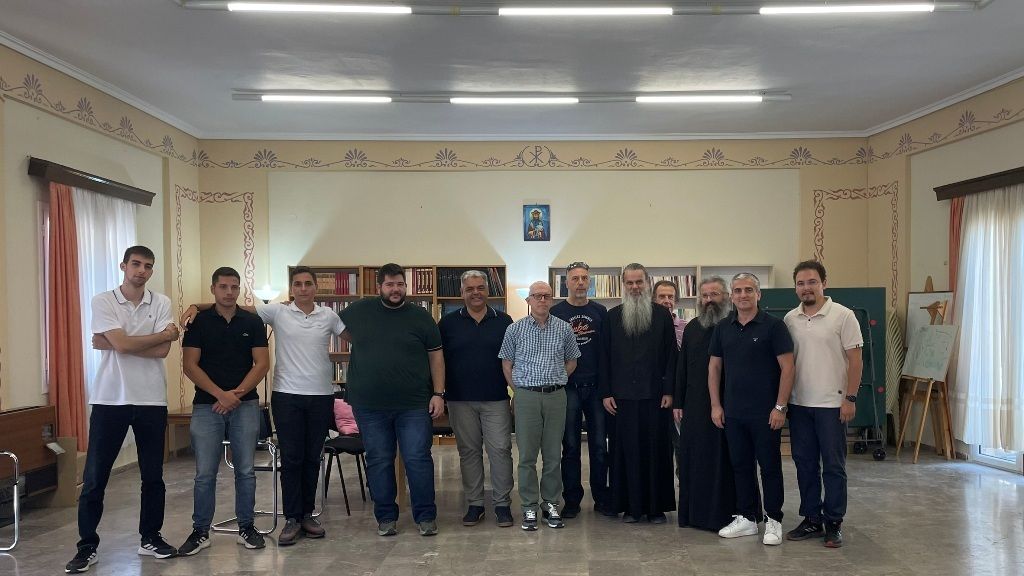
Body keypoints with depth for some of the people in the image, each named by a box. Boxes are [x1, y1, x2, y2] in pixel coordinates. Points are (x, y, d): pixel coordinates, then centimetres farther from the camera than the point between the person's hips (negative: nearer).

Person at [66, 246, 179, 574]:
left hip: (152, 400, 2)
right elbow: (122, 344, -16)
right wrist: (164, 334, -7)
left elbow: (162, 352, -10)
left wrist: (112, 343, -12)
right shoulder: (103, 301, -2)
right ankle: (87, 546, 15)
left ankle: (150, 539, 25)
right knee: (94, 477, 3)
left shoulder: (161, 303, 2)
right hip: (110, 399, -2)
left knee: (153, 476, 11)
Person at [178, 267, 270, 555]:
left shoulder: (253, 322, 4)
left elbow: (262, 363, 0)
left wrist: (236, 393, -12)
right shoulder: (198, 321, 1)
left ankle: (246, 527, 17)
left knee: (245, 470, 6)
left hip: (246, 404, 1)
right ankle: (200, 531, 14)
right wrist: (220, 394, -14)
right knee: (205, 473, 2)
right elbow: (189, 365, -4)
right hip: (207, 405, -1)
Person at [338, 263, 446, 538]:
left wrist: (438, 393, -3)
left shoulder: (420, 317, 2)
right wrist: (362, 345, 7)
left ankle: (426, 516, 13)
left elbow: (436, 356, 4)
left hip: (414, 405, -1)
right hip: (370, 406, 2)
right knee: (378, 461, 9)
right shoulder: (359, 310, 4)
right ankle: (386, 517, 22)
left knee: (418, 459, -1)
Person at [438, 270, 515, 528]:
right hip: (460, 400, 1)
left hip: (496, 400, 0)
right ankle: (474, 504, 18)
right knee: (468, 452, 7)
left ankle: (502, 504, 8)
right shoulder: (448, 323, 5)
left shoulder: (504, 321, 6)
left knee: (500, 450, -2)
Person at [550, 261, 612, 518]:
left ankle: (602, 497, 18)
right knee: (570, 446, 6)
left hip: (596, 386, 2)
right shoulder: (556, 312, 3)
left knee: (599, 445, 6)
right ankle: (572, 500, 14)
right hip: (568, 387, -1)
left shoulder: (600, 311, 8)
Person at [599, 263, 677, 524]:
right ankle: (631, 506, 14)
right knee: (627, 451, 4)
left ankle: (656, 506, 13)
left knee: (656, 450, 4)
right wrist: (606, 393, 0)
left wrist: (669, 391, -5)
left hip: (655, 395, -1)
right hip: (623, 396, 1)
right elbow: (605, 356, 6)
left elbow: (671, 355, 2)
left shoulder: (662, 315, 4)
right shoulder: (613, 316, 7)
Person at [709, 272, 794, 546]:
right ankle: (746, 518, 23)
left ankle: (773, 521, 17)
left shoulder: (773, 325, -7)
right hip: (733, 413, 5)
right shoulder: (723, 328, 6)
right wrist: (715, 405, 5)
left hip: (765, 413, -4)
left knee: (770, 466, 5)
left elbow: (787, 367, -9)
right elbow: (714, 367, 11)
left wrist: (780, 407, -13)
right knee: (741, 466, 12)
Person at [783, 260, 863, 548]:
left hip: (831, 404, -5)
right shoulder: (790, 319, 7)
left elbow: (855, 360, -7)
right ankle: (812, 520, 22)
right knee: (805, 464, 11)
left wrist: (850, 399, -12)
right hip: (799, 404, 5)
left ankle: (833, 524, 13)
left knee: (833, 466, 3)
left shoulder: (843, 316, -7)